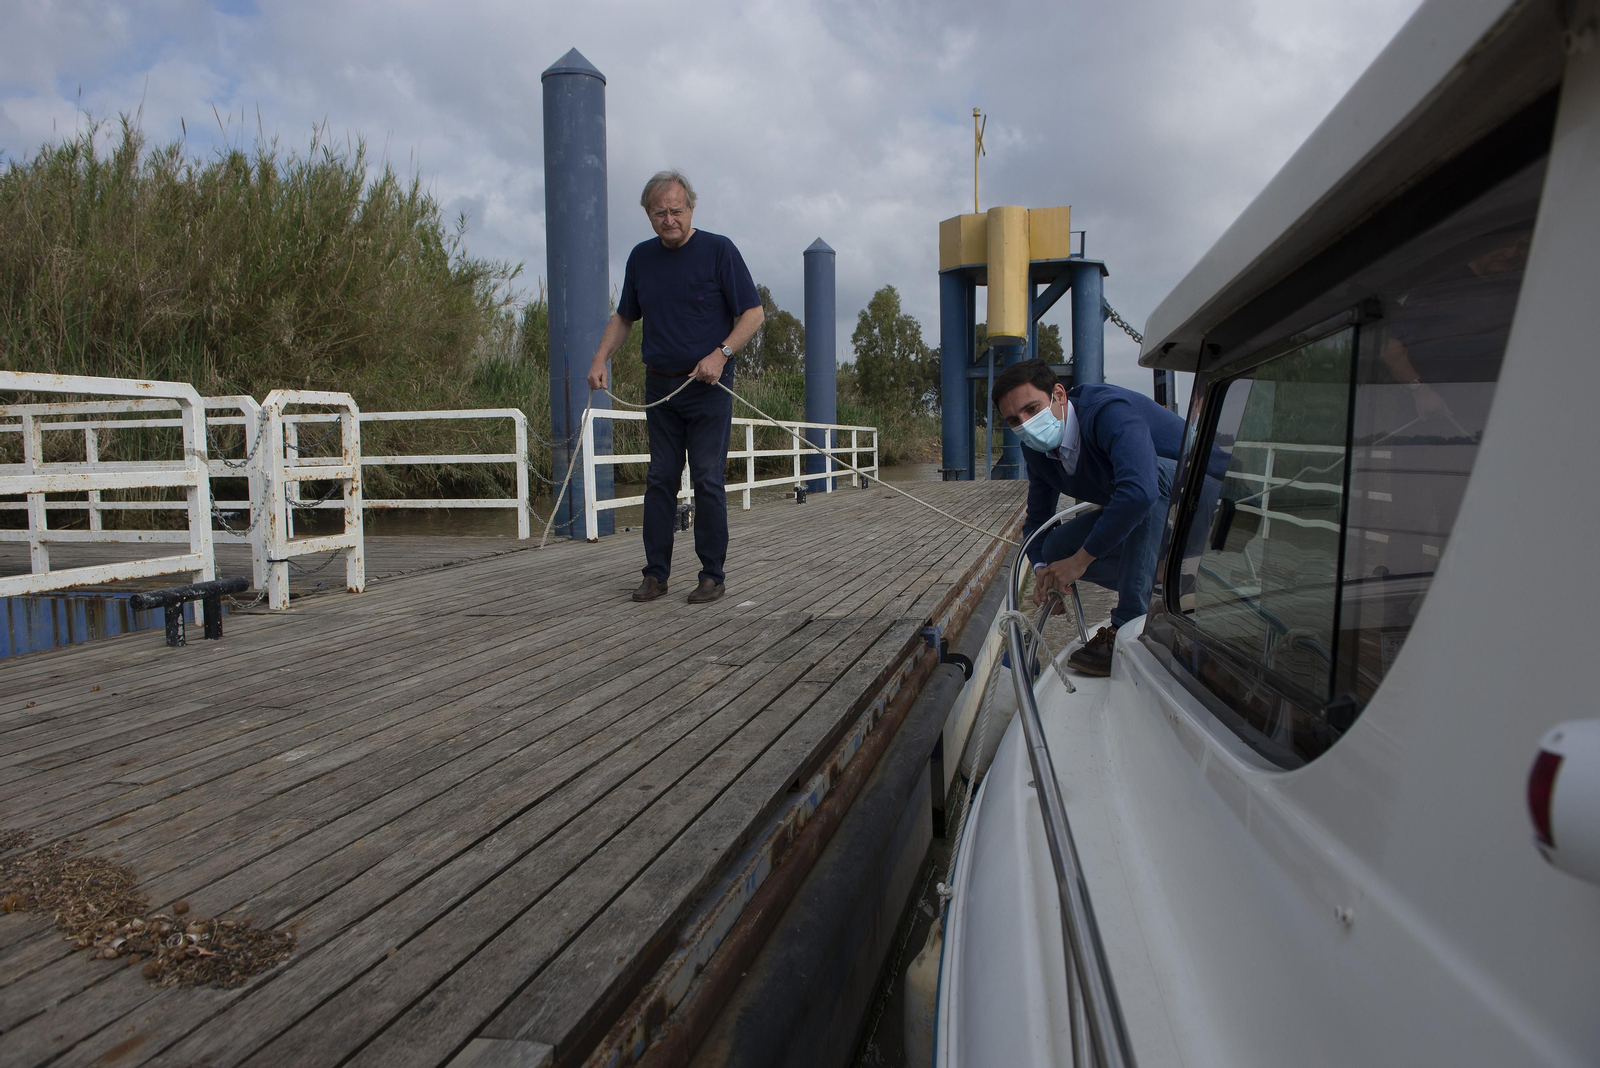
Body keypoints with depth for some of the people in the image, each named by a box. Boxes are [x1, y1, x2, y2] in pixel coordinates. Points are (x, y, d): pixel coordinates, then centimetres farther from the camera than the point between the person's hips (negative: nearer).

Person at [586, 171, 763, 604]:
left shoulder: (718, 250, -4)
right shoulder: (641, 258, 10)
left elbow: (752, 313, -5)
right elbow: (624, 317, 21)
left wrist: (721, 353, -18)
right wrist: (600, 359, 6)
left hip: (708, 387, -4)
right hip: (660, 385, 5)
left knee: (708, 480, -5)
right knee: (660, 479, 5)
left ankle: (712, 575, 3)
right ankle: (656, 573, 11)